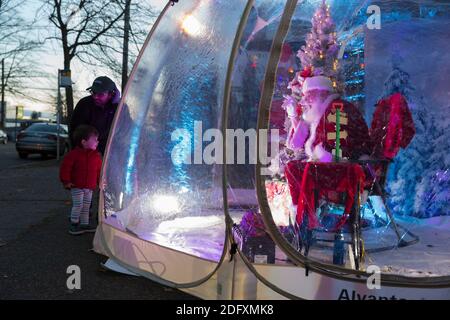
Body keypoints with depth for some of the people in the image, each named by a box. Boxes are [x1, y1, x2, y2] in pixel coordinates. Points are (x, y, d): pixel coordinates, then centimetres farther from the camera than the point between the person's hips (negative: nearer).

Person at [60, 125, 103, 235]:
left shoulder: (96, 156, 3)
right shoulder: (74, 154, -13)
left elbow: (99, 170, 10)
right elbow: (65, 167, -10)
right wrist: (66, 181, -12)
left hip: (90, 187, 5)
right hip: (77, 186, -5)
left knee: (86, 206, 13)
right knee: (78, 205, -5)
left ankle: (84, 224, 24)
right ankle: (74, 225, 7)